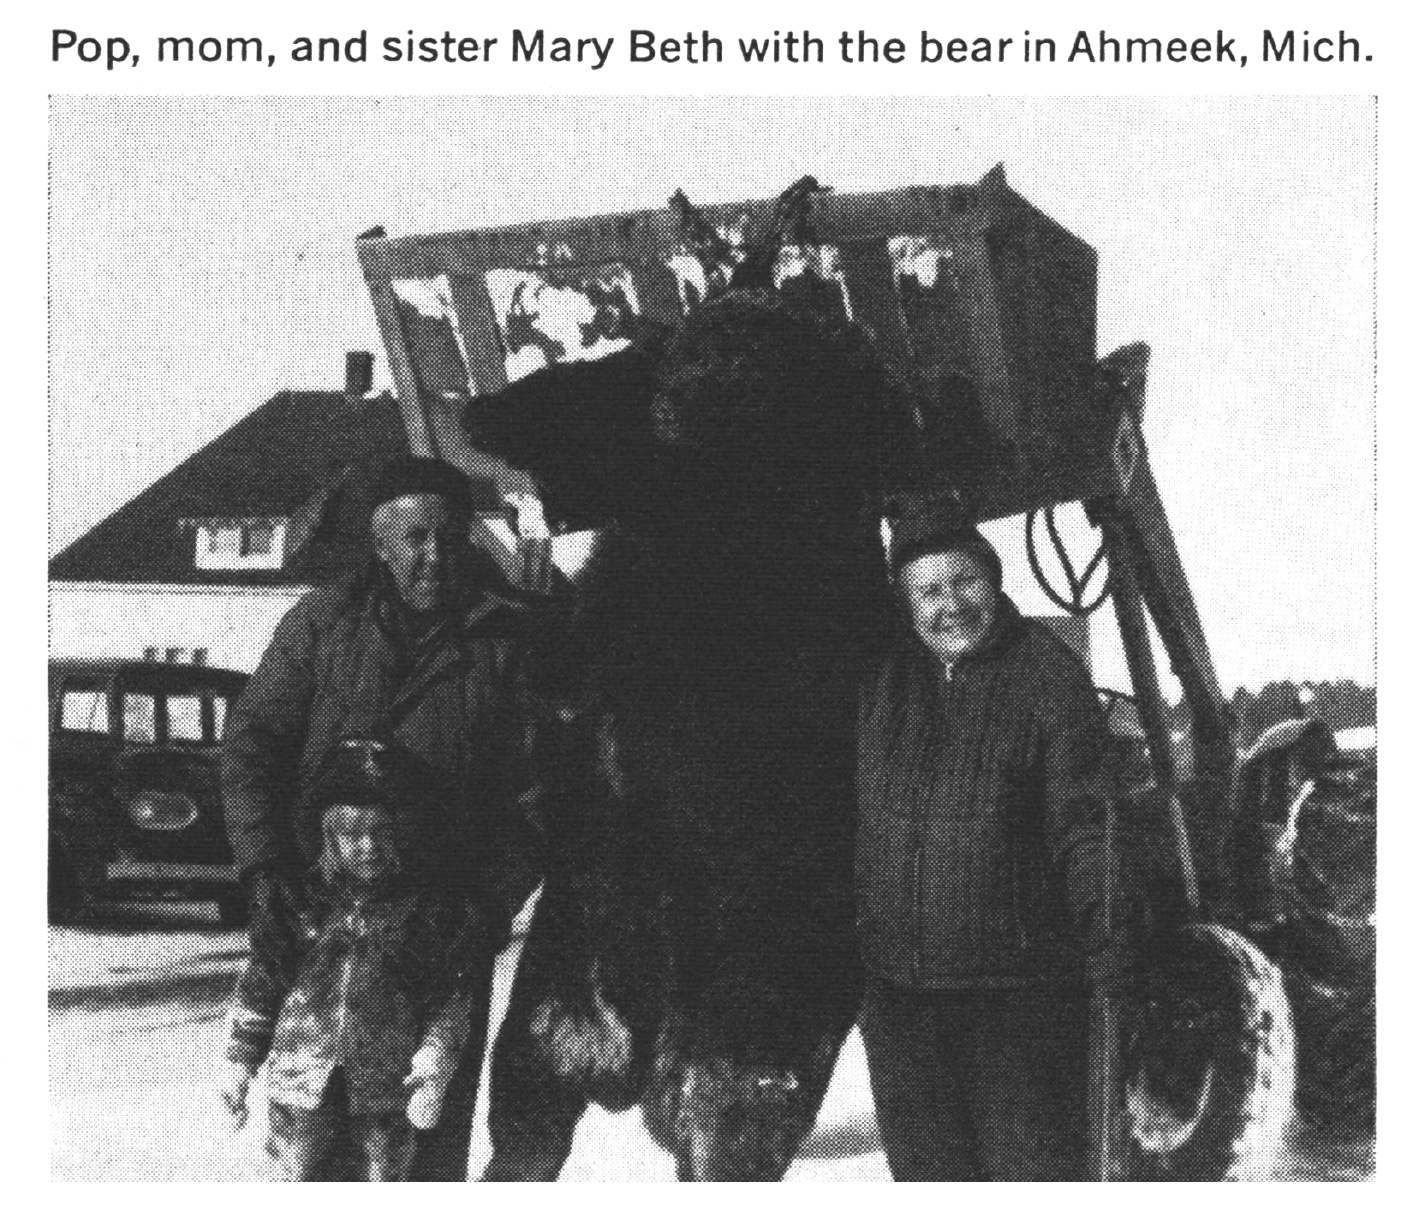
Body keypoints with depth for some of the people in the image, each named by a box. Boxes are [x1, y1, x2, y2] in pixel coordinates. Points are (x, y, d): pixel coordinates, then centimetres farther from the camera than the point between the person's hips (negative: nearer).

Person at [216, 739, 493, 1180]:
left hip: (387, 1088, -1)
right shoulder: (302, 900, 0)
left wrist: (435, 1061, -11)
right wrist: (240, 1059, 7)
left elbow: (452, 997, 0)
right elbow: (260, 984, 8)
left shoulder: (429, 907, -3)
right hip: (303, 1082, 1)